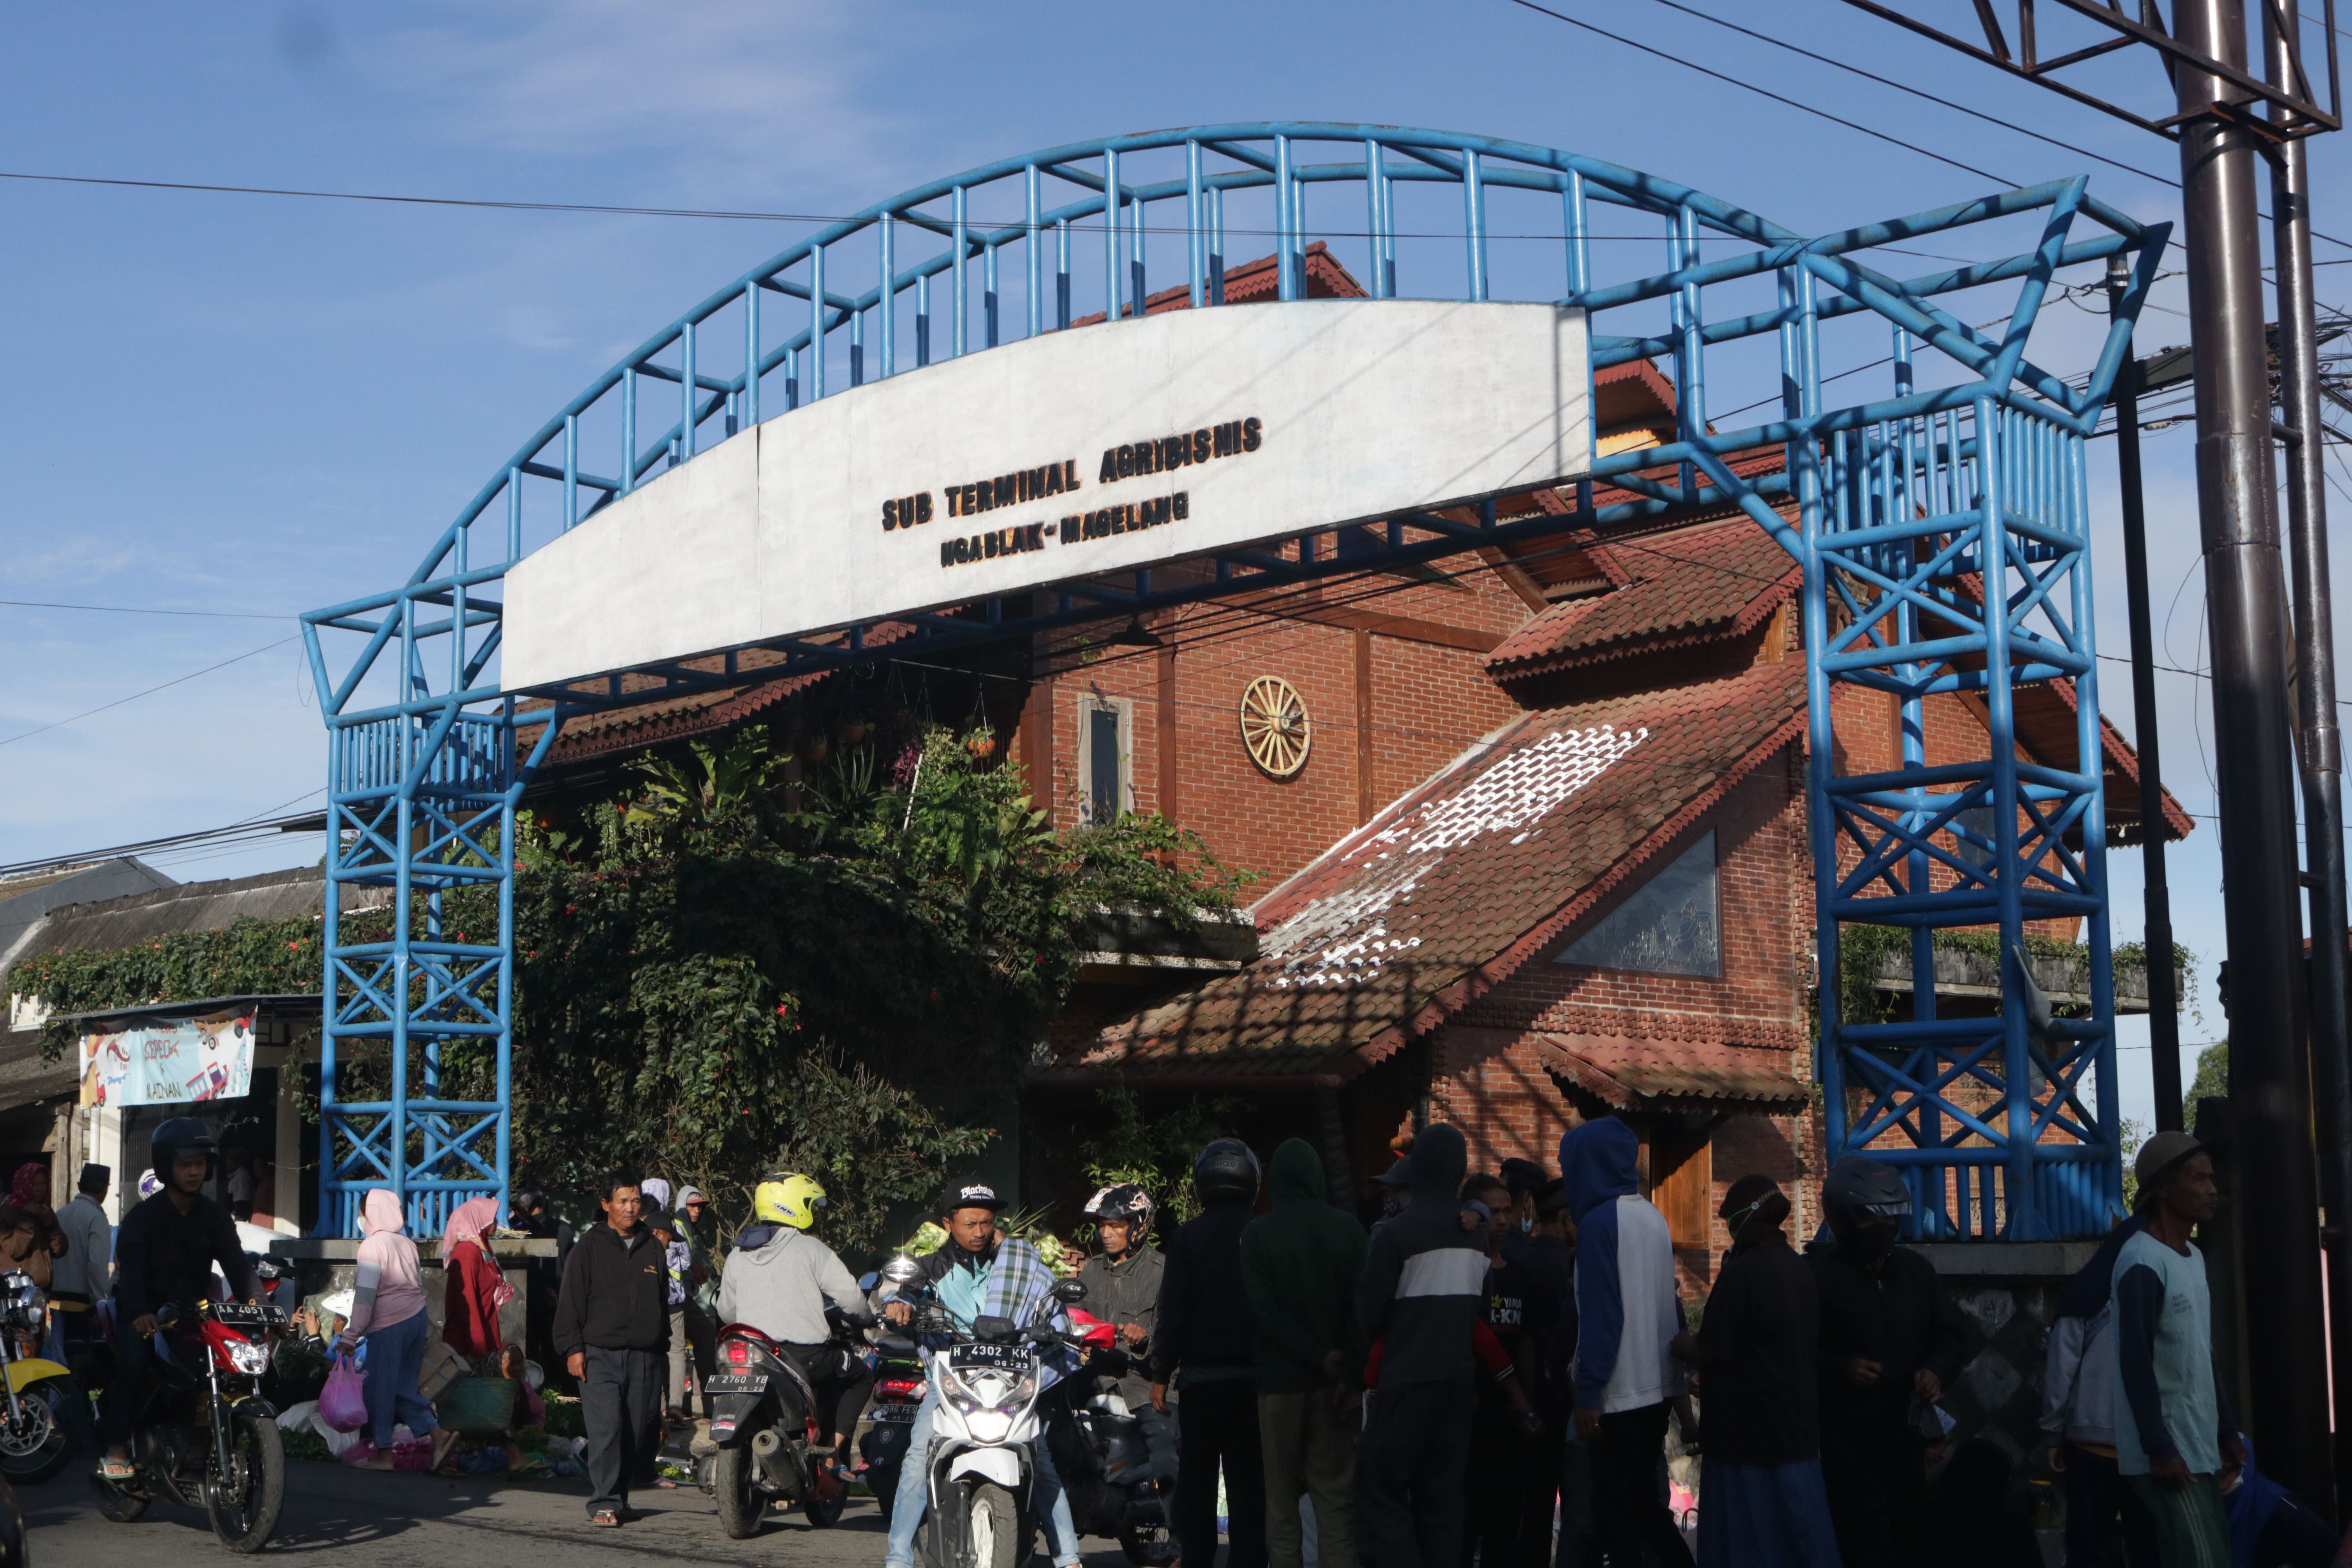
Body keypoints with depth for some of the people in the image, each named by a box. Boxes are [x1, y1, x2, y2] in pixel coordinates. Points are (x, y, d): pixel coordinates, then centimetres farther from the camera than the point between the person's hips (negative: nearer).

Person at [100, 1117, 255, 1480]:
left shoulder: (215, 1217, 5)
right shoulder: (142, 1217, -7)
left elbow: (236, 1263, -8)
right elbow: (130, 1268, -22)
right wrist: (139, 1313, -41)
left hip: (193, 1310, 4)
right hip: (145, 1312, -4)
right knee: (133, 1360, -29)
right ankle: (116, 1446, -24)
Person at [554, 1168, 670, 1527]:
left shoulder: (653, 1248, 16)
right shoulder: (589, 1248, 4)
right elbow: (571, 1302, 2)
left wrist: (663, 1349, 24)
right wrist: (573, 1348, -5)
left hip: (645, 1358, 4)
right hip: (600, 1356, -4)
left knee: (640, 1432, 2)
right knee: (606, 1428, -14)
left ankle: (618, 1495, 20)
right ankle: (605, 1502, -11)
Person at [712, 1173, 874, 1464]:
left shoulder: (737, 1257, 11)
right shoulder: (811, 1249, -3)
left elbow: (726, 1312, 16)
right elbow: (849, 1296, -7)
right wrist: (868, 1319, 14)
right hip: (806, 1357, -5)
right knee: (861, 1376, 19)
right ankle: (835, 1446, 5)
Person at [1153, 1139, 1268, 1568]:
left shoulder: (1188, 1238, -5)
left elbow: (1173, 1313, -6)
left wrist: (1161, 1375, 0)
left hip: (1201, 1373, -1)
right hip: (1254, 1373, 1)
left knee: (1197, 1474, 7)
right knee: (1249, 1477, 5)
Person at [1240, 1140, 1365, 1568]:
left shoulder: (1257, 1233, -4)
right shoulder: (1346, 1228, -1)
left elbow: (1264, 1310, -12)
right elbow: (1361, 1307, -6)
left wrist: (1319, 1356, -12)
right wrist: (1352, 1375, -7)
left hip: (1279, 1378, -1)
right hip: (1332, 1380, 1)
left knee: (1282, 1496, 7)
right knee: (1335, 1495, 4)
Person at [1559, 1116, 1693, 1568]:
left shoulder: (1600, 1221, -14)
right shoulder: (1653, 1216, 10)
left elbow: (1600, 1315, -18)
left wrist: (1588, 1393, -14)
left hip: (1620, 1393, -8)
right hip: (1657, 1385, 8)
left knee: (1615, 1514, -1)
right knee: (1643, 1500, 17)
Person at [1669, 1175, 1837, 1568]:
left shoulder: (1742, 1273, -18)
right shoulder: (1799, 1269, 7)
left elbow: (1711, 1353, -18)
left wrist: (1680, 1344, 3)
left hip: (1749, 1430, -8)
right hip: (1796, 1424, 8)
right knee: (1796, 1534, 11)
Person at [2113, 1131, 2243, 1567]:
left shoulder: (2193, 1257, 14)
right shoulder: (2143, 1262, -15)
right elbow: (2136, 1363, -19)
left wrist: (2226, 1431, 17)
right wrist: (2160, 1449, -21)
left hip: (2199, 1446, 9)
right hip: (2166, 1451, -9)